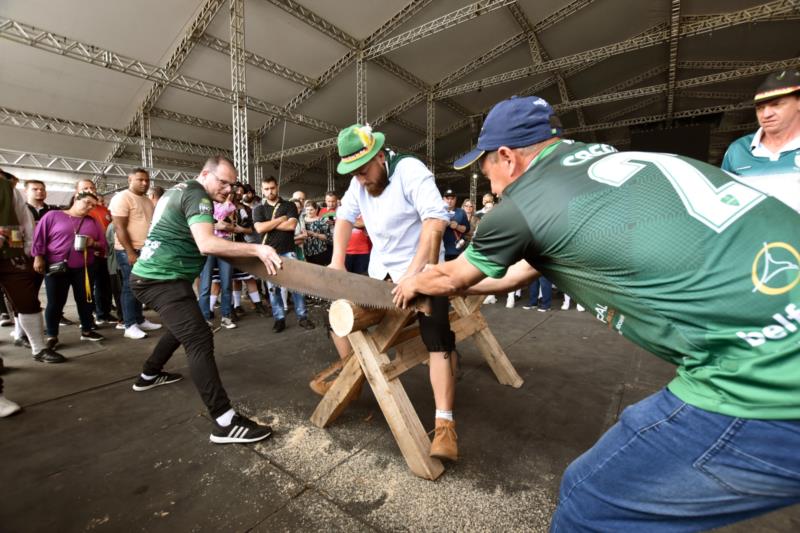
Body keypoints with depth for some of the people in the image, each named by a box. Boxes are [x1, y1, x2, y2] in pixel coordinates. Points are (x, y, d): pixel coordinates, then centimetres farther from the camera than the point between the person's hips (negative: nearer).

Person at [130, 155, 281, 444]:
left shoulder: (178, 190, 16)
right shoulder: (197, 196, -14)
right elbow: (207, 244, -31)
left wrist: (209, 224, 24)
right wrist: (257, 249, -35)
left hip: (149, 275, 11)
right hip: (163, 279, -11)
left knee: (181, 327, 29)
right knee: (199, 340, -18)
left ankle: (149, 375, 49)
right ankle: (224, 422, -21)